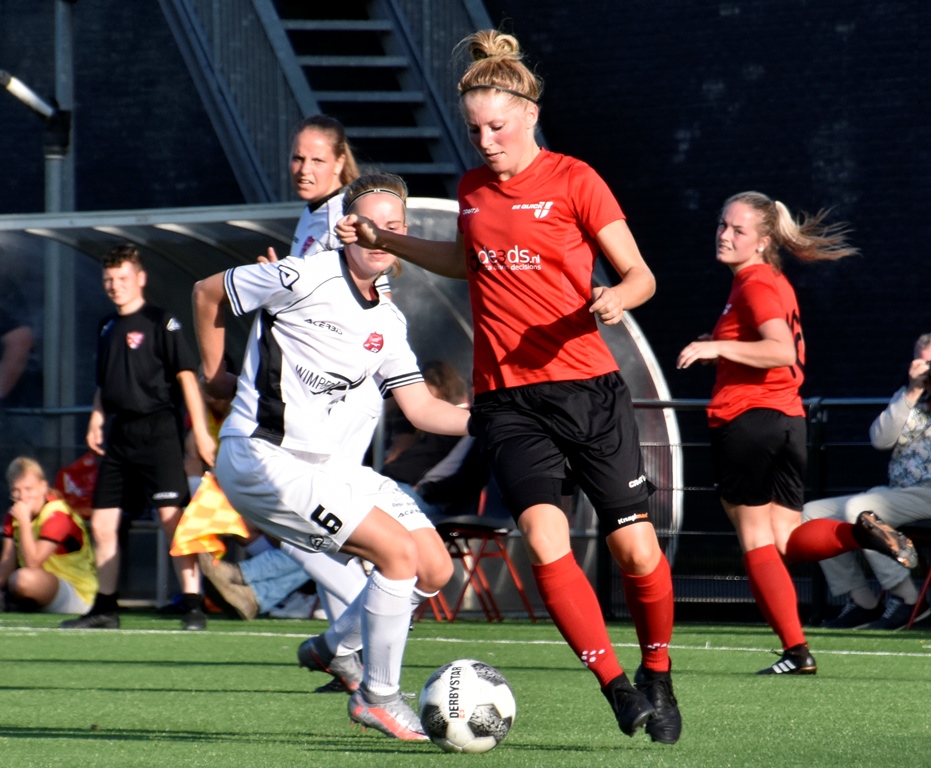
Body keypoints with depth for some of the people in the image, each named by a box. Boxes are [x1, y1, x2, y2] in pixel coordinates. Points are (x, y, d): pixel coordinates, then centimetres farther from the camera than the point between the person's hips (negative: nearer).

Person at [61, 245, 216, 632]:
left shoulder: (161, 322, -5)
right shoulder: (107, 327, 16)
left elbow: (186, 375, -9)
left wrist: (200, 431, -15)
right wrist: (96, 419, 8)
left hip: (158, 429, -7)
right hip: (119, 433, 7)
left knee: (173, 518, -14)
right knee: (102, 523, 6)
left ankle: (193, 606, -13)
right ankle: (105, 609, 16)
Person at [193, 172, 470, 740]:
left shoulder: (388, 322, 9)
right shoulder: (304, 279, -14)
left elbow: (422, 407, 8)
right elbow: (206, 292, -2)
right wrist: (215, 374, 7)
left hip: (324, 463, 8)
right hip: (262, 459, -8)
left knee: (435, 567, 4)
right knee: (398, 550, -18)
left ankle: (334, 648, 24)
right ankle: (378, 697, -4)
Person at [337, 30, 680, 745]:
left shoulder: (573, 180, -3)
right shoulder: (472, 189, 11)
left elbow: (640, 275, -2)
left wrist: (616, 298, -23)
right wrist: (384, 240, 23)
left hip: (588, 387, -3)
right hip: (507, 399, 3)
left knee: (636, 549, -2)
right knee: (545, 539, -19)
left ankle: (658, 679, 23)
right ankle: (615, 685, -14)